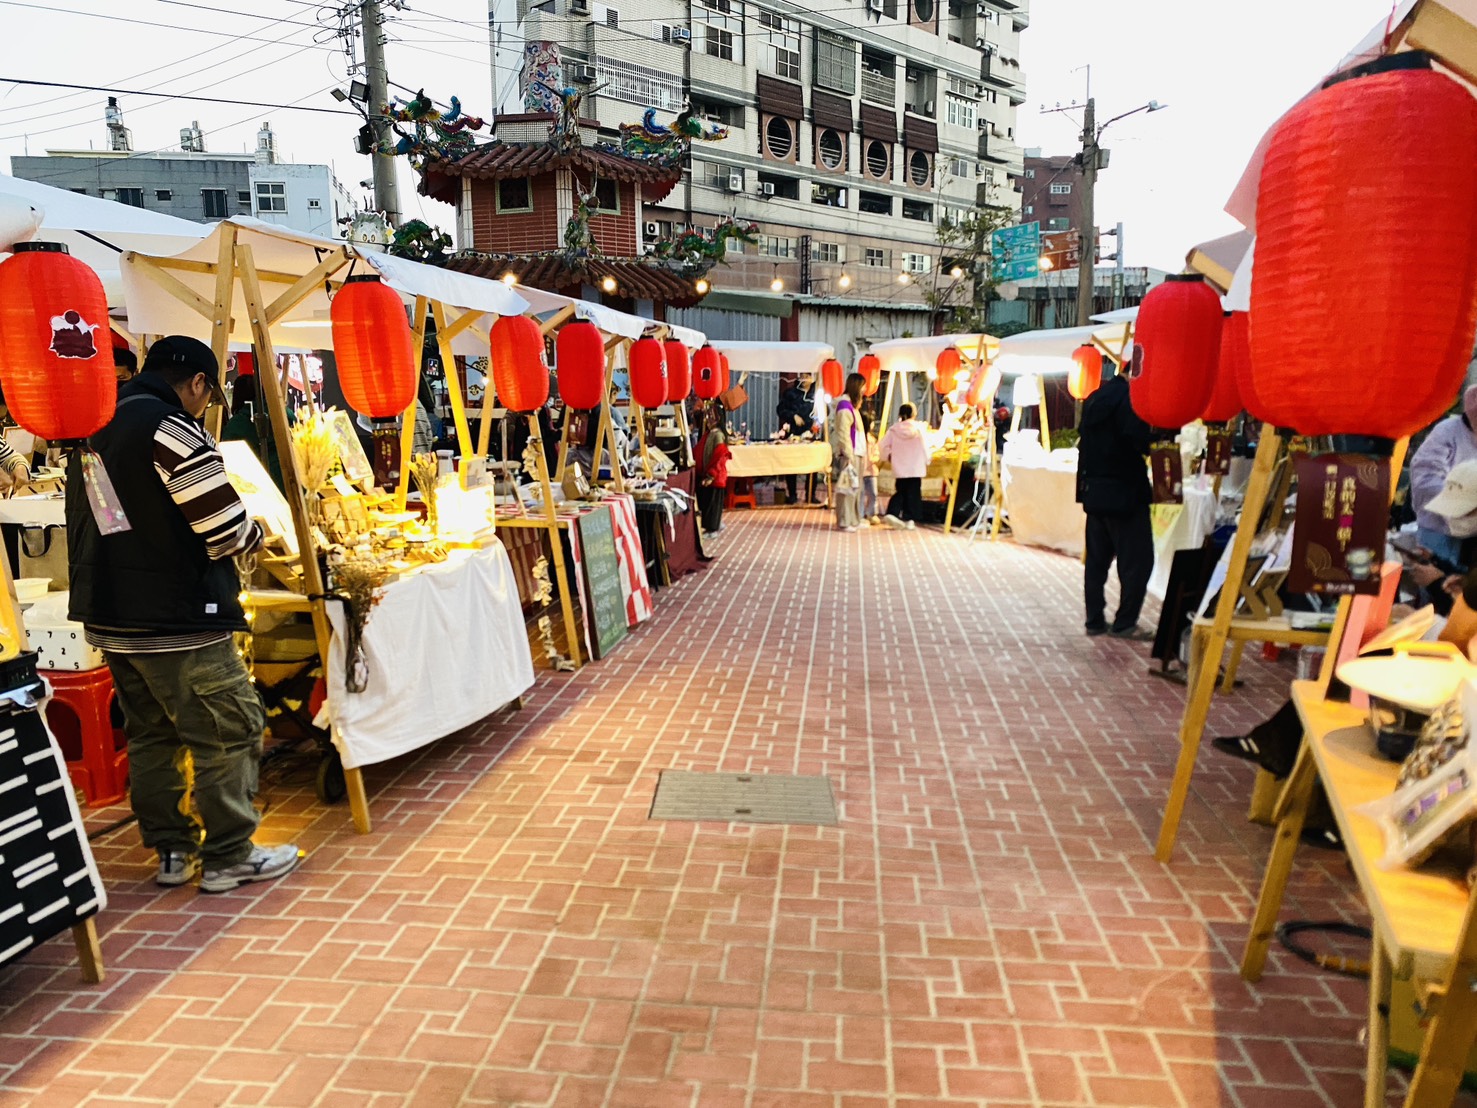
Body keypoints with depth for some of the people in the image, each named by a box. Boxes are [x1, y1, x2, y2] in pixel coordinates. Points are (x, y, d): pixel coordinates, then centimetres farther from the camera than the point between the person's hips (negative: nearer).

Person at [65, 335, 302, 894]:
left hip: (110, 618, 10)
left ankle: (171, 851, 27)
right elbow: (228, 529, -20)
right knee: (229, 731, 2)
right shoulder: (172, 428, -17)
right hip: (175, 620, -10)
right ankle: (228, 856, 10)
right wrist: (255, 533, 2)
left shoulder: (94, 429, 13)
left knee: (151, 735, 17)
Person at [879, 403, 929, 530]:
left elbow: (883, 446, -1)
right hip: (916, 468, -2)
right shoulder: (919, 427, -5)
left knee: (900, 492, 13)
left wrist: (887, 456, 16)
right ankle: (909, 520, 3)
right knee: (913, 493, 5)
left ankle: (892, 513, -5)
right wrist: (926, 462, 9)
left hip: (899, 468, 2)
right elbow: (925, 447, -2)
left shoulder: (894, 429, -1)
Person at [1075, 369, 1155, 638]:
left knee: (1097, 558, 12)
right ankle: (1124, 623, 2)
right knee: (1137, 560, 0)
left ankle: (1095, 620, 15)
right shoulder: (1132, 398, -13)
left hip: (1094, 492, 8)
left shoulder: (1095, 398, 12)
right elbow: (1139, 442, -21)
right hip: (1124, 492, -8)